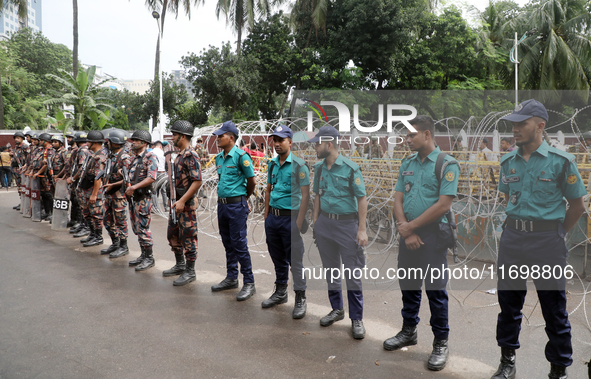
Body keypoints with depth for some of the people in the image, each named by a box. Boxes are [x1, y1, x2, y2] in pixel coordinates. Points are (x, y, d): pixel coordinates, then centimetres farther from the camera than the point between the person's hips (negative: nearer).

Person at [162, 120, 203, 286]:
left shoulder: (191, 155, -17)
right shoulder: (180, 154, 14)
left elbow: (197, 181, -24)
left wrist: (182, 201, -24)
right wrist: (175, 199, 17)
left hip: (187, 202, -10)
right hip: (177, 201, 10)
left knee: (188, 237, -1)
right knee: (173, 234, 18)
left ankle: (190, 272, 10)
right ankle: (180, 265, 32)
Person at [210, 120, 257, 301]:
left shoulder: (241, 156, -13)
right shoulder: (219, 158, 11)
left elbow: (251, 181, -6)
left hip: (236, 205, -8)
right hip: (222, 204, 8)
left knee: (239, 244, -6)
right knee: (228, 244, 15)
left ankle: (249, 283, 3)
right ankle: (231, 278, 27)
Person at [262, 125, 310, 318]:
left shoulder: (299, 165, -10)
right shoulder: (272, 164, 10)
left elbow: (305, 195, -13)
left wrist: (299, 222, -18)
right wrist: (266, 215, 13)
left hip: (289, 217, -7)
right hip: (273, 217, 7)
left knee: (295, 260, -1)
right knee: (277, 258, 17)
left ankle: (300, 299, 10)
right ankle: (280, 292, 33)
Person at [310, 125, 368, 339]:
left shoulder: (350, 168, -12)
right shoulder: (319, 168, 6)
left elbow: (362, 199, -10)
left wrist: (362, 229, -14)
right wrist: (315, 222, 10)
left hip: (347, 224, -6)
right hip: (324, 224, 6)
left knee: (353, 273, 0)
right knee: (330, 270, 14)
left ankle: (357, 319, 11)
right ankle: (337, 309, 30)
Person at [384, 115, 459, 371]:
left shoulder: (447, 164, -9)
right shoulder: (407, 164, 10)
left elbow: (443, 205, -17)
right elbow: (398, 200, 7)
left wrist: (410, 226, -12)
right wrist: (406, 230, -8)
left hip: (433, 234, -6)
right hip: (408, 233, 6)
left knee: (435, 290, 2)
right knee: (408, 286, 15)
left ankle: (441, 343, 16)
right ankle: (408, 331, 32)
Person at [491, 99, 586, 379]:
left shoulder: (561, 161, -8)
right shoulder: (508, 162, 7)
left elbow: (577, 205, 0)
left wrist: (555, 234, 7)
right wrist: (518, 227, 14)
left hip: (547, 240, -4)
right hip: (512, 238, 5)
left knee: (554, 309, 5)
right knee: (508, 302, 12)